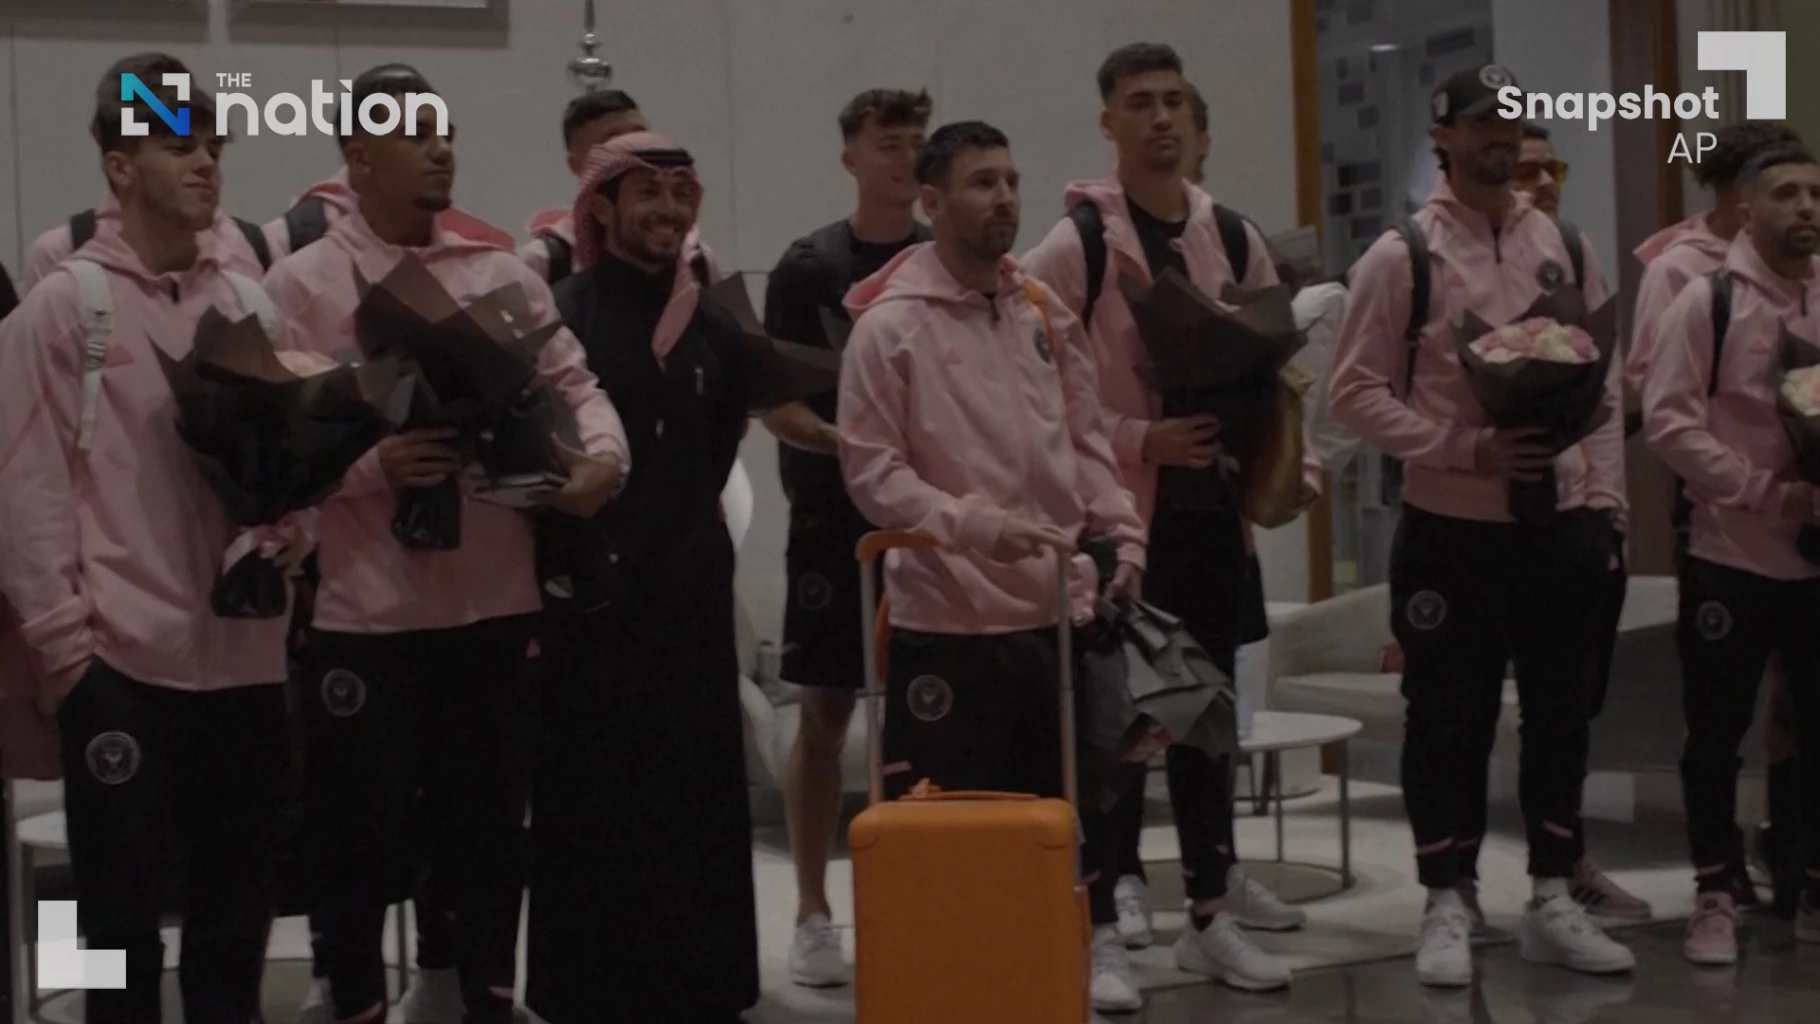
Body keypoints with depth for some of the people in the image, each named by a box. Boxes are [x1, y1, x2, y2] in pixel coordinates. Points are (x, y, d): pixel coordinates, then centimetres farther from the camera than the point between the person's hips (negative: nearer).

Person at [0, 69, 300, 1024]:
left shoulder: (250, 305, 9)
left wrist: (291, 532, -5)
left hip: (244, 649, 5)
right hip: (120, 655, -5)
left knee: (236, 902, 14)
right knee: (125, 905, 4)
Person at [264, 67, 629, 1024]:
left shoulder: (504, 275, 11)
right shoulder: (302, 281, -2)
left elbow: (572, 382, 10)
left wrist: (602, 452, -10)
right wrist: (373, 461, -24)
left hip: (492, 597, 4)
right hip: (366, 606, -4)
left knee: (490, 814, 14)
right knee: (361, 826, 4)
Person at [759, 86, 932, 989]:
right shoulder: (808, 266, -1)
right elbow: (774, 403, -3)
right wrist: (846, 442, -20)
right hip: (836, 515, -2)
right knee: (827, 711, 2)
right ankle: (813, 914, 11)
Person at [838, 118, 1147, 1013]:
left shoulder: (1046, 311, 10)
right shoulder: (888, 325, -8)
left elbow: (1086, 440, 14)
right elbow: (872, 472, -10)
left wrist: (1120, 534, 1)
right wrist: (972, 523, -21)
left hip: (1056, 604, 6)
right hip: (947, 613, -5)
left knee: (1073, 789, 14)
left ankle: (1086, 942, 28)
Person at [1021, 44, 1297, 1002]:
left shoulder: (1233, 237, 8)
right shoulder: (1074, 244, -9)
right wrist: (1138, 438, -19)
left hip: (1213, 507, 5)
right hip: (1119, 512, -5)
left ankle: (1211, 914, 22)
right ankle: (1105, 927, 6)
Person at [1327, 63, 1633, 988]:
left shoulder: (1567, 246, 9)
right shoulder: (1400, 255, -5)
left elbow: (1603, 384, 11)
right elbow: (1356, 389, -8)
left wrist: (1602, 502, 4)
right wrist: (1468, 448, -17)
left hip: (1559, 522, 4)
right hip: (1450, 527, -4)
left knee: (1560, 712, 10)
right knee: (1451, 720, 3)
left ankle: (1552, 901, 21)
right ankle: (1448, 908, 13)